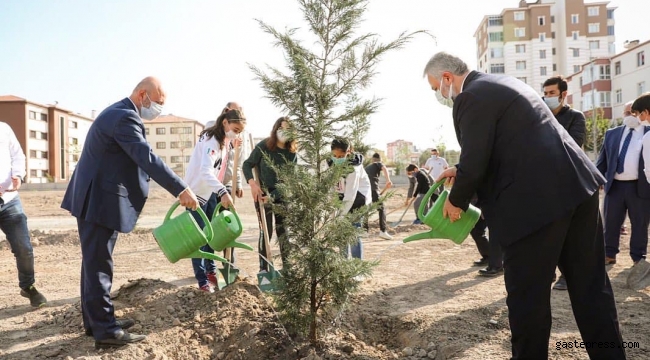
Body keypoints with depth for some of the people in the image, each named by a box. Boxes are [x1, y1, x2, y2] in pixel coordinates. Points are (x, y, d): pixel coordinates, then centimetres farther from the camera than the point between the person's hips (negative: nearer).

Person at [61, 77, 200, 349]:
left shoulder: (119, 113, 16)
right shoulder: (125, 118, -18)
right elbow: (147, 159, -28)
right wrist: (181, 190, -29)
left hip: (97, 198, 11)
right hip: (99, 201, -11)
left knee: (95, 261, 15)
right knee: (99, 264, -5)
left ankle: (96, 320, 26)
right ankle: (105, 330, 1)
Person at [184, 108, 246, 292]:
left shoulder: (226, 142, 5)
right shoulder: (211, 140, -25)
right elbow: (205, 171, -38)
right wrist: (222, 191, -50)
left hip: (212, 193, 9)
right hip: (197, 192, -9)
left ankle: (211, 272, 28)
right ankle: (202, 280, 3)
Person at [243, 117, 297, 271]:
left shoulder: (292, 154, -4)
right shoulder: (263, 146, -8)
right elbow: (247, 165, -4)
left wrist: (272, 196, -18)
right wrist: (252, 183, -20)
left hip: (282, 196, 2)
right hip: (262, 194, -2)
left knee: (283, 232, 3)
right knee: (266, 231, -1)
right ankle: (263, 269, 8)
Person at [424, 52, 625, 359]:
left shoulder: (471, 97, -10)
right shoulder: (501, 83, 20)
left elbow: (475, 162, -15)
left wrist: (456, 201, 2)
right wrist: (460, 170, 28)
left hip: (537, 200, -10)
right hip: (576, 186, 10)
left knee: (527, 294, 4)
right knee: (590, 286, 17)